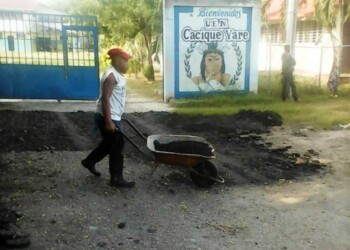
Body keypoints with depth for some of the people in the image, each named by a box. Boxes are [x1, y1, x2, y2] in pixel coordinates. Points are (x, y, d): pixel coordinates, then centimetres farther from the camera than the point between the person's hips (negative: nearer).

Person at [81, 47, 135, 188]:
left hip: (113, 117, 10)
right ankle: (116, 178, 9)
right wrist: (109, 122, -26)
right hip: (108, 118, -10)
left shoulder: (117, 74, 12)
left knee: (109, 144, 22)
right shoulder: (111, 75, -20)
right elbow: (105, 100, -25)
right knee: (117, 147, -2)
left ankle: (89, 161, 40)